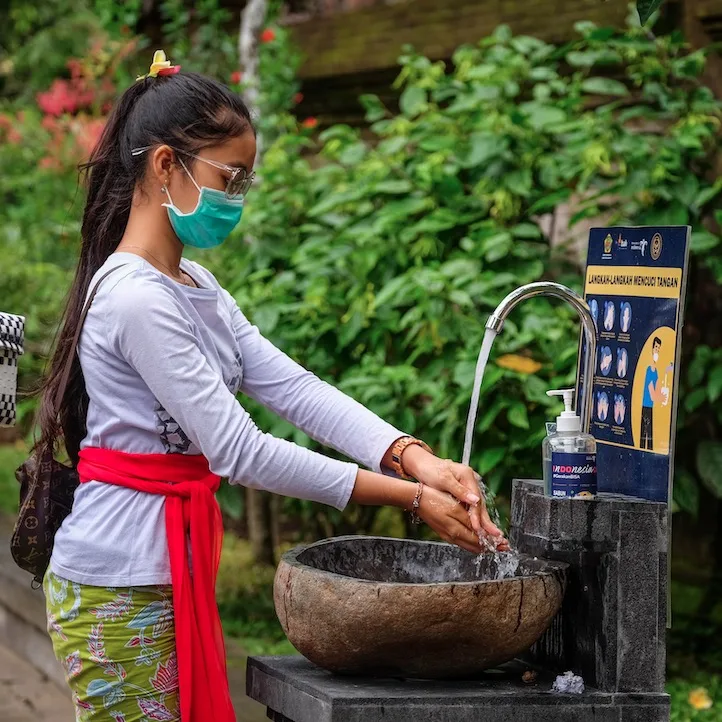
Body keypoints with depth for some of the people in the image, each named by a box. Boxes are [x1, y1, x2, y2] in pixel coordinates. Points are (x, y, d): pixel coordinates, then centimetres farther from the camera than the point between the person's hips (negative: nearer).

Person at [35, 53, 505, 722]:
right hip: (118, 592, -9)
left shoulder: (195, 286, 11)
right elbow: (238, 451, -22)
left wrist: (414, 458, -13)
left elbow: (292, 387, 2)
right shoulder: (135, 300, -19)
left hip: (168, 576, 9)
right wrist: (408, 495, -20)